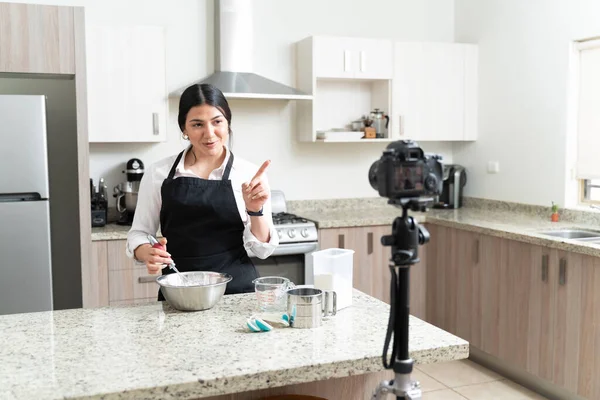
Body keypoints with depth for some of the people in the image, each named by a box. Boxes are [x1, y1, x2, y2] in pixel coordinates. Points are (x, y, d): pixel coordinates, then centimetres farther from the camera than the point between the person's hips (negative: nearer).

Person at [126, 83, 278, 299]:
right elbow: (139, 233, 7)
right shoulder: (158, 173, 0)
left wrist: (256, 211, -18)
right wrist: (148, 253, -12)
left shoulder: (249, 174, -2)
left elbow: (262, 249, -2)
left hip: (237, 292, -1)